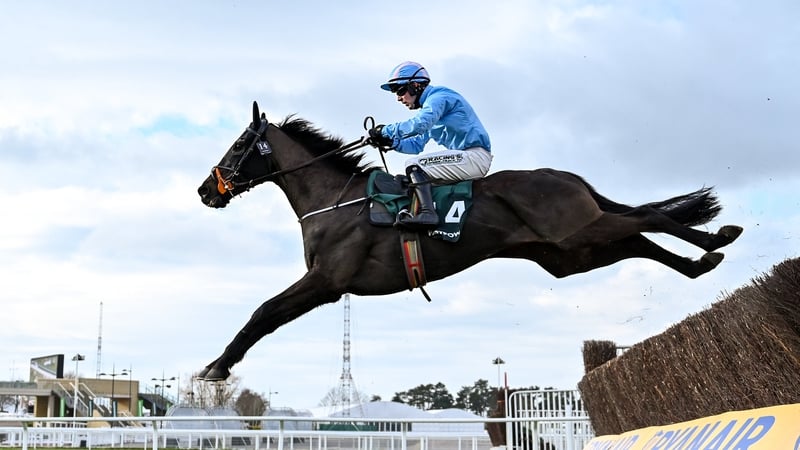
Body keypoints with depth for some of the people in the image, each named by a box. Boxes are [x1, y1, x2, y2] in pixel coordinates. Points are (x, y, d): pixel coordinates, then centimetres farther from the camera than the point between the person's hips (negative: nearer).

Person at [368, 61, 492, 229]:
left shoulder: (438, 96, -9)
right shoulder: (428, 107, 23)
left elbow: (419, 125, -26)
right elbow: (417, 145, 20)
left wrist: (385, 131, -16)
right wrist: (391, 142, 4)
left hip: (475, 156, -11)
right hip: (468, 158, 11)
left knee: (414, 164, -19)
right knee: (418, 176, 18)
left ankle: (426, 213, -33)